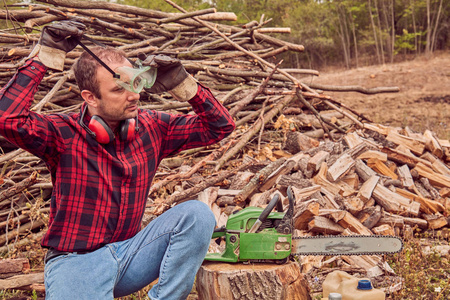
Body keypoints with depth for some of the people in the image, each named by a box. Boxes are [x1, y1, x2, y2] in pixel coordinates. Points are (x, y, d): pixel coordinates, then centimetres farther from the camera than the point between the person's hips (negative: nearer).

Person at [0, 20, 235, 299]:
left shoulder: (151, 127, 1)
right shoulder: (64, 133, -11)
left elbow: (219, 126, 3)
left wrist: (182, 83, -11)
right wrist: (45, 55, -26)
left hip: (128, 253, 4)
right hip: (75, 260, -4)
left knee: (197, 214, -17)